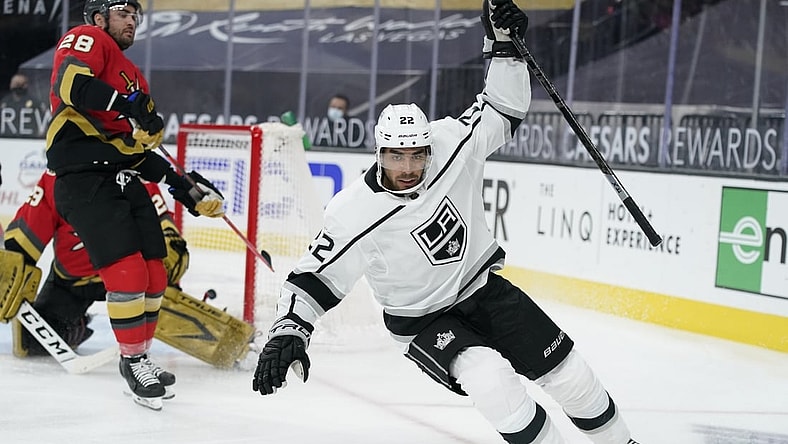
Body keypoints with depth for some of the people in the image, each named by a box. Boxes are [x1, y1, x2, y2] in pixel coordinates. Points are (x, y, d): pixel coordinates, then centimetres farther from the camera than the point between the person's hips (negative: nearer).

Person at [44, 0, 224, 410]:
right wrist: (131, 104, -24)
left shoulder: (133, 77, 28)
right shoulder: (87, 39, 1)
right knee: (127, 269, -15)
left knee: (153, 276, 7)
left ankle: (140, 355, 22)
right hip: (85, 176, -9)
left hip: (123, 177, 9)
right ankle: (133, 360, -2)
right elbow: (72, 84, -20)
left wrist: (181, 185, 18)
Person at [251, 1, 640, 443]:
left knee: (568, 372, 7)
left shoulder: (452, 145, -18)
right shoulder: (356, 215, -27)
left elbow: (503, 112, -5)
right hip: (421, 320, -4)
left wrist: (505, 48, -17)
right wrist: (288, 332, -37)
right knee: (490, 379, -30)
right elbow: (313, 280, -23)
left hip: (484, 289, 4)